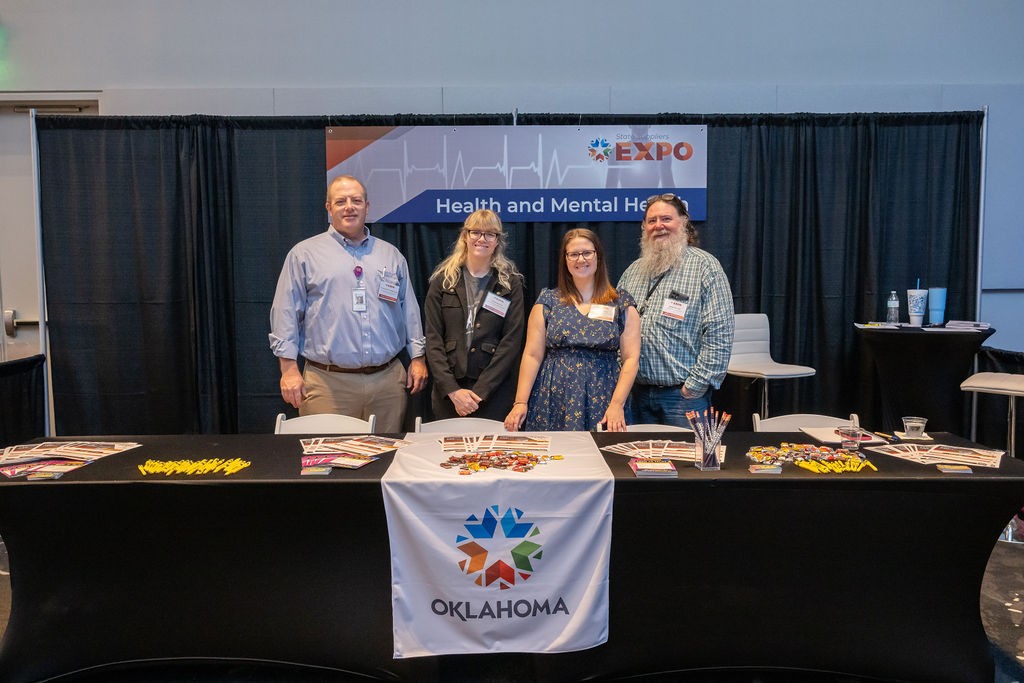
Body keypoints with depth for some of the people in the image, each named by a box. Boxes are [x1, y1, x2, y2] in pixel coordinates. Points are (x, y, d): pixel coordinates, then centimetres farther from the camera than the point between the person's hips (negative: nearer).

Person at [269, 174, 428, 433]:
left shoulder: (392, 256, 15)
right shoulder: (304, 254, 5)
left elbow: (410, 311, 16)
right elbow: (286, 313, 1)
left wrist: (417, 358, 10)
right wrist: (289, 368, -5)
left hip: (388, 380, 3)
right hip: (328, 383, -3)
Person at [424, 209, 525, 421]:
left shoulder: (511, 283, 3)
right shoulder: (443, 279, 5)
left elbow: (511, 342, -4)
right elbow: (433, 338, 0)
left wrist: (480, 391, -12)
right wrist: (452, 390, -11)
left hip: (494, 392, -1)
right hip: (447, 392, 1)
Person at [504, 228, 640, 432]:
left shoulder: (621, 303, 6)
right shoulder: (548, 302, 7)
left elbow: (631, 359, 0)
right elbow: (532, 356, 2)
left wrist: (617, 404, -11)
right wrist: (520, 402, -7)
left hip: (602, 406, 0)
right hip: (552, 407, 0)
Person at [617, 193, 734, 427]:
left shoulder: (705, 266, -5)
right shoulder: (634, 270, 14)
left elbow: (720, 333, -12)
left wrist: (697, 385, -15)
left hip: (683, 394, -5)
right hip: (638, 392, 5)